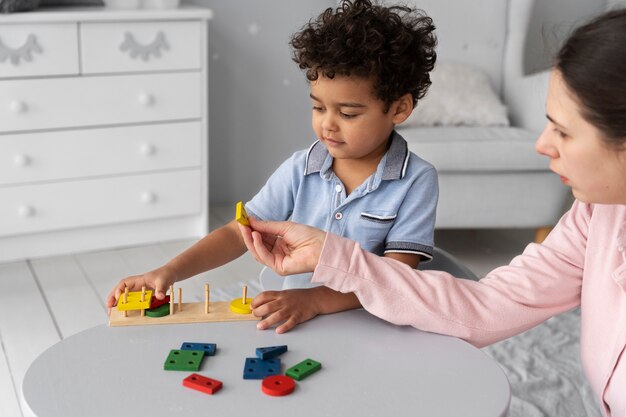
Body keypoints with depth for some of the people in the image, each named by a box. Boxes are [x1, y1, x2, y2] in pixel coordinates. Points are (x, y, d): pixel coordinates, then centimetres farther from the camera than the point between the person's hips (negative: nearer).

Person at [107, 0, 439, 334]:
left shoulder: (416, 182, -8)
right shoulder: (300, 169, 2)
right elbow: (238, 233, 2)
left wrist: (313, 300, -27)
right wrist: (170, 272, -12)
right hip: (296, 321, 2)